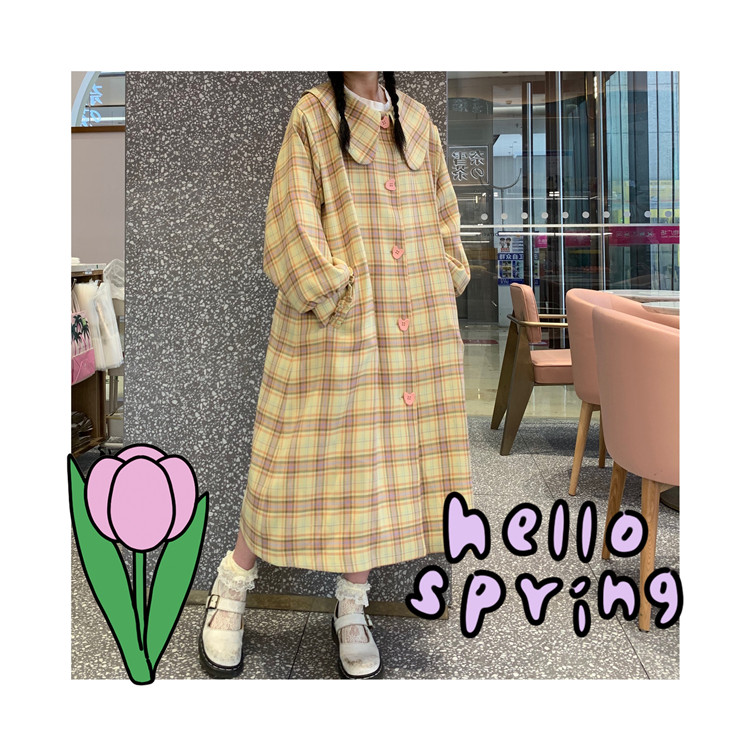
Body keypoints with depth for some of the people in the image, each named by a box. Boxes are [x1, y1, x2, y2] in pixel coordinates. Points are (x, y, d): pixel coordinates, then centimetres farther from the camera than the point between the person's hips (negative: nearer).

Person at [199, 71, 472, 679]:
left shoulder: (417, 120, 15)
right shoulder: (312, 116, 0)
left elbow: (444, 216, 19)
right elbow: (293, 225, -9)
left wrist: (443, 297, 9)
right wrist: (338, 300, -15)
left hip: (417, 328, 5)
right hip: (331, 321, -4)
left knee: (382, 458, 6)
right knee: (310, 456, -2)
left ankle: (352, 609, 21)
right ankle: (233, 586, 20)